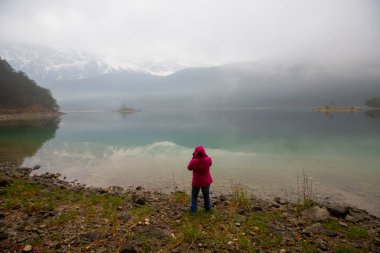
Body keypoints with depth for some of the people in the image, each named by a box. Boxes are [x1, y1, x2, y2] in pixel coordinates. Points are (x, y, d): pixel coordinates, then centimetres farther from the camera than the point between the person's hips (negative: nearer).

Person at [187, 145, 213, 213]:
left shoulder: (194, 161, -26)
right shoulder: (208, 159, -19)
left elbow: (189, 168, -6)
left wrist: (193, 158, -8)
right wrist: (205, 155, -2)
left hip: (196, 182, -2)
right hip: (206, 181, 3)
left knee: (194, 196, 17)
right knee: (206, 195, 23)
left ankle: (193, 210, 17)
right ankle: (208, 208, 37)